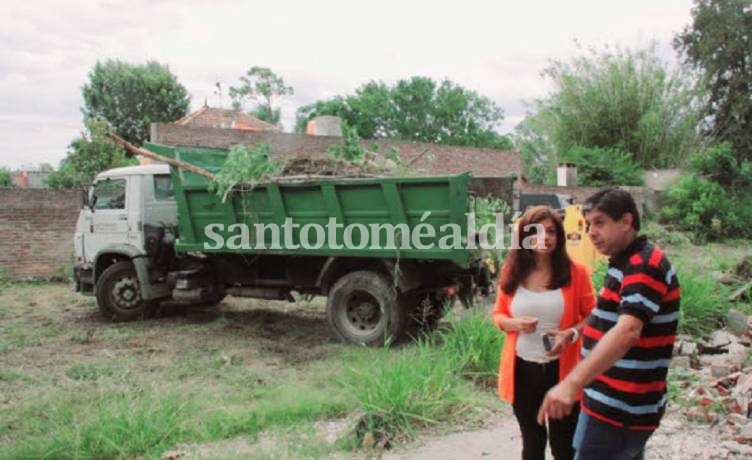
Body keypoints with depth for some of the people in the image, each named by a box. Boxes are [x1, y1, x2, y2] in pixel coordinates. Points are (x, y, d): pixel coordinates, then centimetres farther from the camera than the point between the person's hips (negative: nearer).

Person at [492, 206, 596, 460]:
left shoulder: (575, 272, -7)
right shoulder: (511, 273, 0)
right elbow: (498, 315, 9)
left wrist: (571, 333, -20)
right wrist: (515, 323, -13)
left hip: (562, 370, -2)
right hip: (523, 370, 2)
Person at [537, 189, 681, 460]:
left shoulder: (644, 265, -20)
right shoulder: (627, 263, 14)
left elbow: (627, 331, -35)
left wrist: (572, 383, -45)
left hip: (618, 409, -10)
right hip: (623, 403, 10)